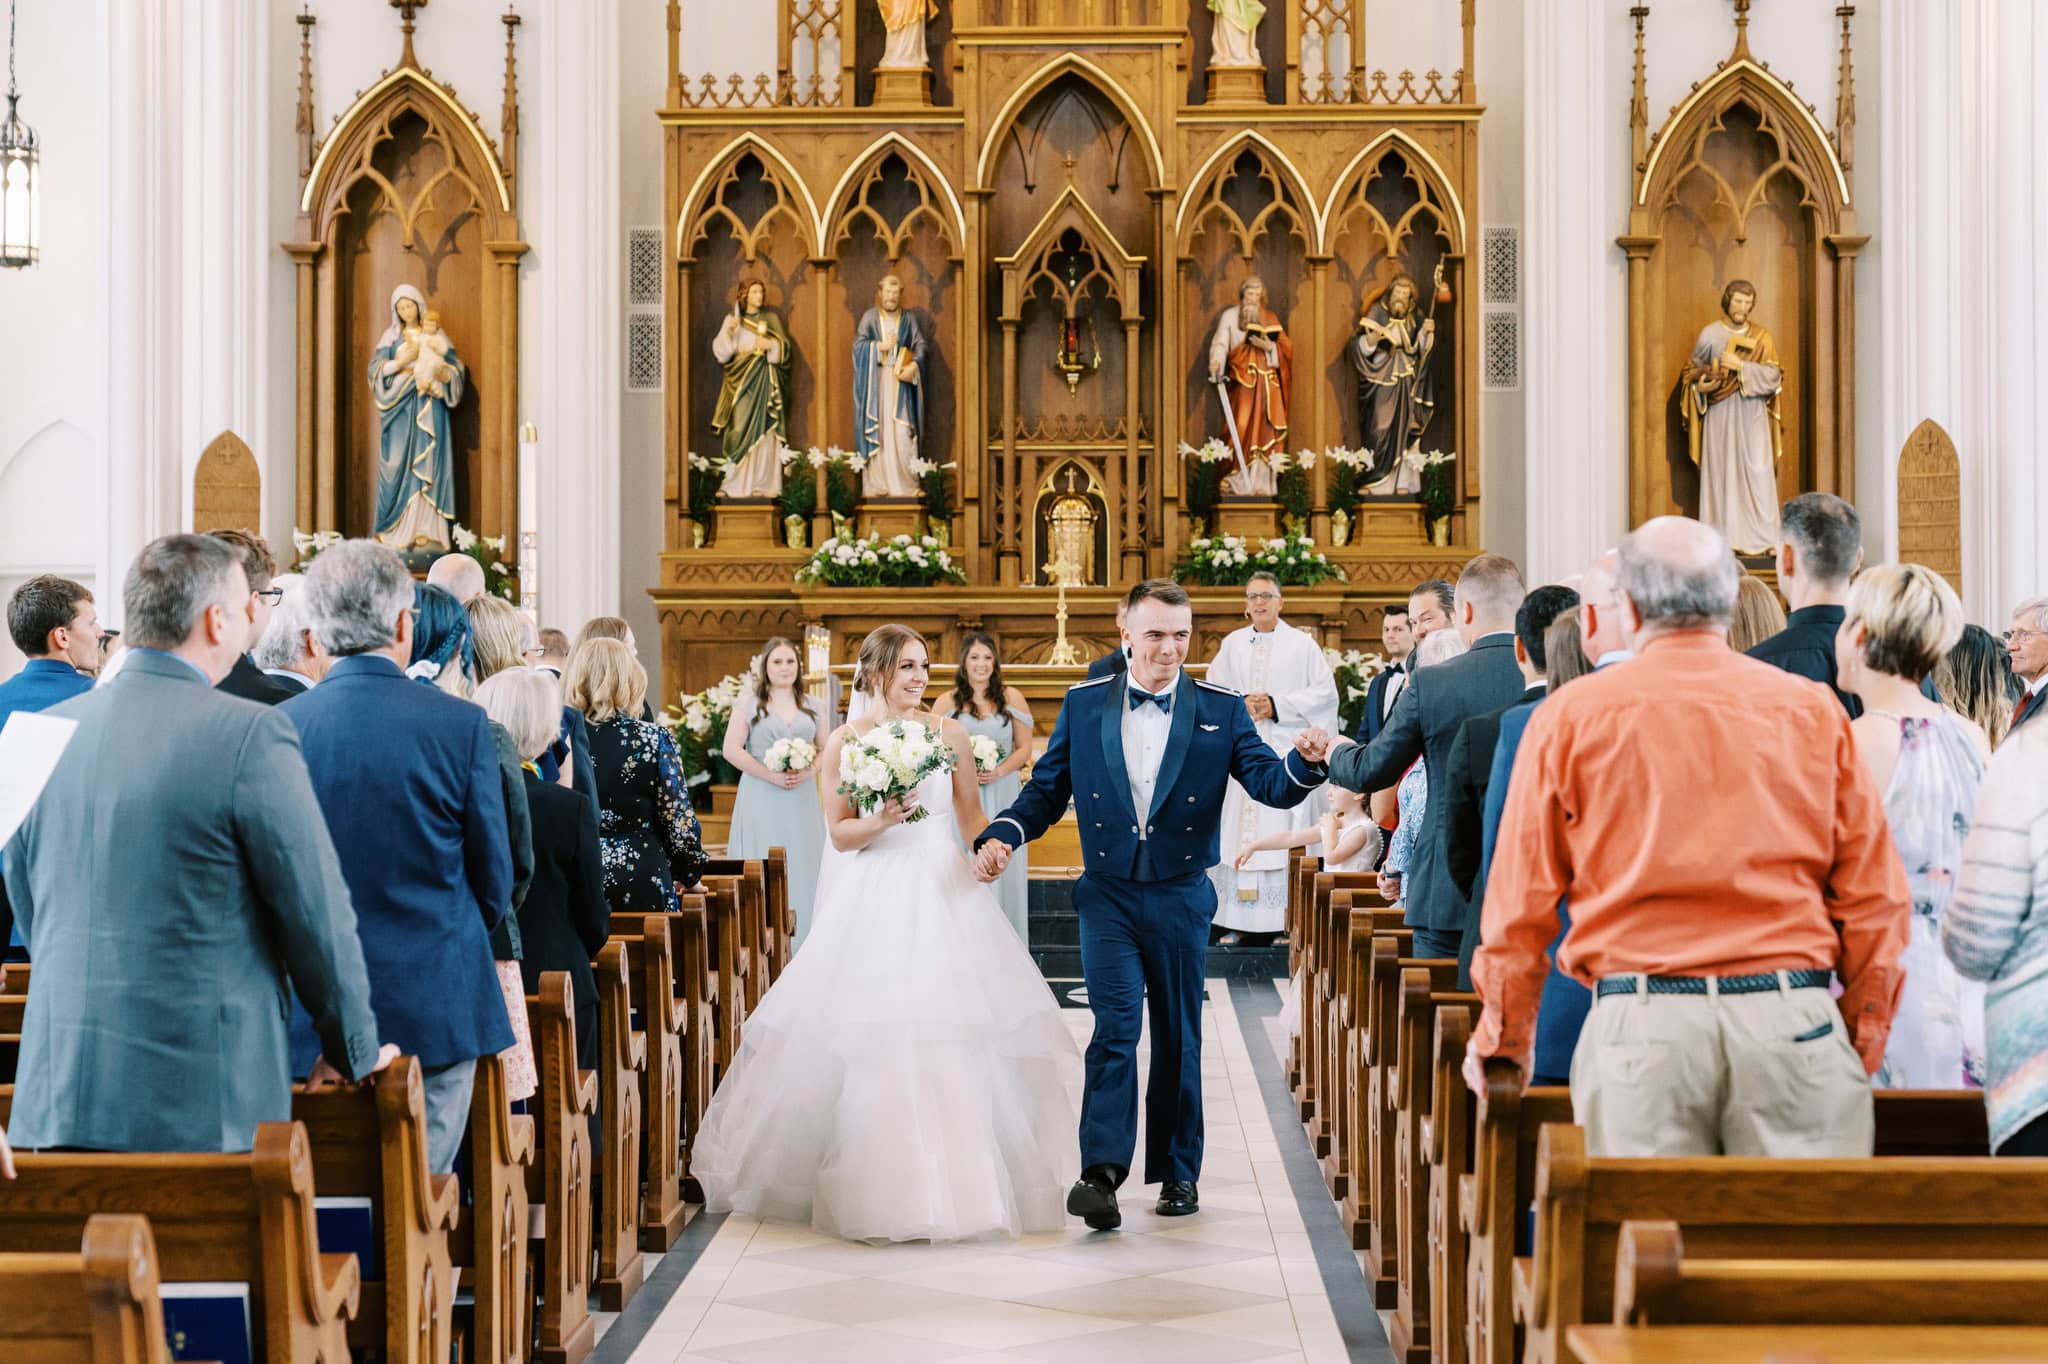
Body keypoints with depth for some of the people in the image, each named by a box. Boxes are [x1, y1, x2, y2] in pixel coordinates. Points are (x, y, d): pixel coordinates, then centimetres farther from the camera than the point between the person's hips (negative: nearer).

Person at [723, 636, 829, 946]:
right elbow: (732, 750, -6)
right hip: (762, 801, -3)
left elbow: (825, 750, 13)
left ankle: (802, 949, 6)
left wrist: (808, 772, -8)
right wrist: (771, 775, -14)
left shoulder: (812, 708, 13)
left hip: (802, 801, 3)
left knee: (803, 868, 1)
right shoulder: (748, 705, 3)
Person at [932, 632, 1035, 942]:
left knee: (1003, 871, 0)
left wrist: (1000, 771, -12)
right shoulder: (947, 702, 4)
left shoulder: (1011, 698, 5)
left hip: (1003, 794, 0)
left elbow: (1024, 748, 5)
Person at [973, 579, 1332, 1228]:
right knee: (1115, 1027, -12)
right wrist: (1001, 834, -10)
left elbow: (1270, 784, -9)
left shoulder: (1221, 709, 0)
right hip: (1107, 895, 0)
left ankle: (1178, 1171, 22)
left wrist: (1305, 762, -31)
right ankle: (1102, 1171, -17)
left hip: (1181, 897, 1)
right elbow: (1047, 789, 7)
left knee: (1178, 1037, 10)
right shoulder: (1084, 705, 3)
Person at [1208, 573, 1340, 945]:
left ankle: (1281, 919, -7)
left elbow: (1324, 691, 0)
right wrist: (1240, 705, -7)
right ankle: (1240, 921, -1)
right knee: (1238, 830, -2)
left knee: (1282, 829, -8)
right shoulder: (1232, 644, 13)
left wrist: (1277, 705, -8)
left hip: (1286, 750, -3)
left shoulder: (1302, 644, 4)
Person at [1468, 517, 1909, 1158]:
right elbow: (1874, 896, 7)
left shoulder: (1571, 715, 4)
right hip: (1792, 1017, 1)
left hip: (1639, 1020, 0)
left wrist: (1504, 1042, 18)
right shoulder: (1811, 711, 7)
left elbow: (1521, 901, 6)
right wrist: (1863, 1044, 17)